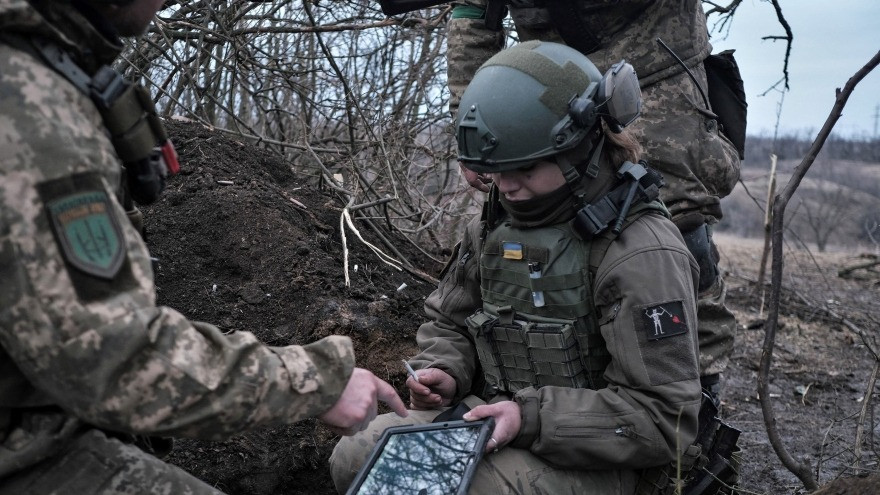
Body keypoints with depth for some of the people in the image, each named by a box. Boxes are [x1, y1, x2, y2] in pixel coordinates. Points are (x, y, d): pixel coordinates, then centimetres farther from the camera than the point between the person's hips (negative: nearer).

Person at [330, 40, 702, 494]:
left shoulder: (641, 251, -18)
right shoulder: (494, 226, 4)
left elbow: (665, 416, -20)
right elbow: (448, 323, 17)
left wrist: (532, 418, -27)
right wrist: (443, 373, -6)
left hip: (586, 458, -6)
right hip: (489, 417, 7)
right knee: (354, 458, -9)